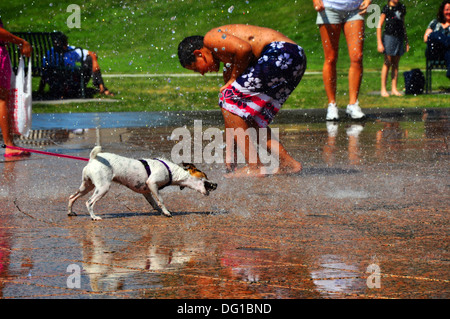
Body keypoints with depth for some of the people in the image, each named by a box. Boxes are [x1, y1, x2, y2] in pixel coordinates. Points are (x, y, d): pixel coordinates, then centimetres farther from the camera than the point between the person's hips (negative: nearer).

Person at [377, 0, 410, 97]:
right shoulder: (387, 8, -5)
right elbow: (379, 26, -6)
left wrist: (407, 42, 20)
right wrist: (379, 43, -12)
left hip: (400, 38, 5)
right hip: (389, 37, -5)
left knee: (396, 64, 6)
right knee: (387, 63, -4)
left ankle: (394, 89, 9)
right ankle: (383, 89, 0)